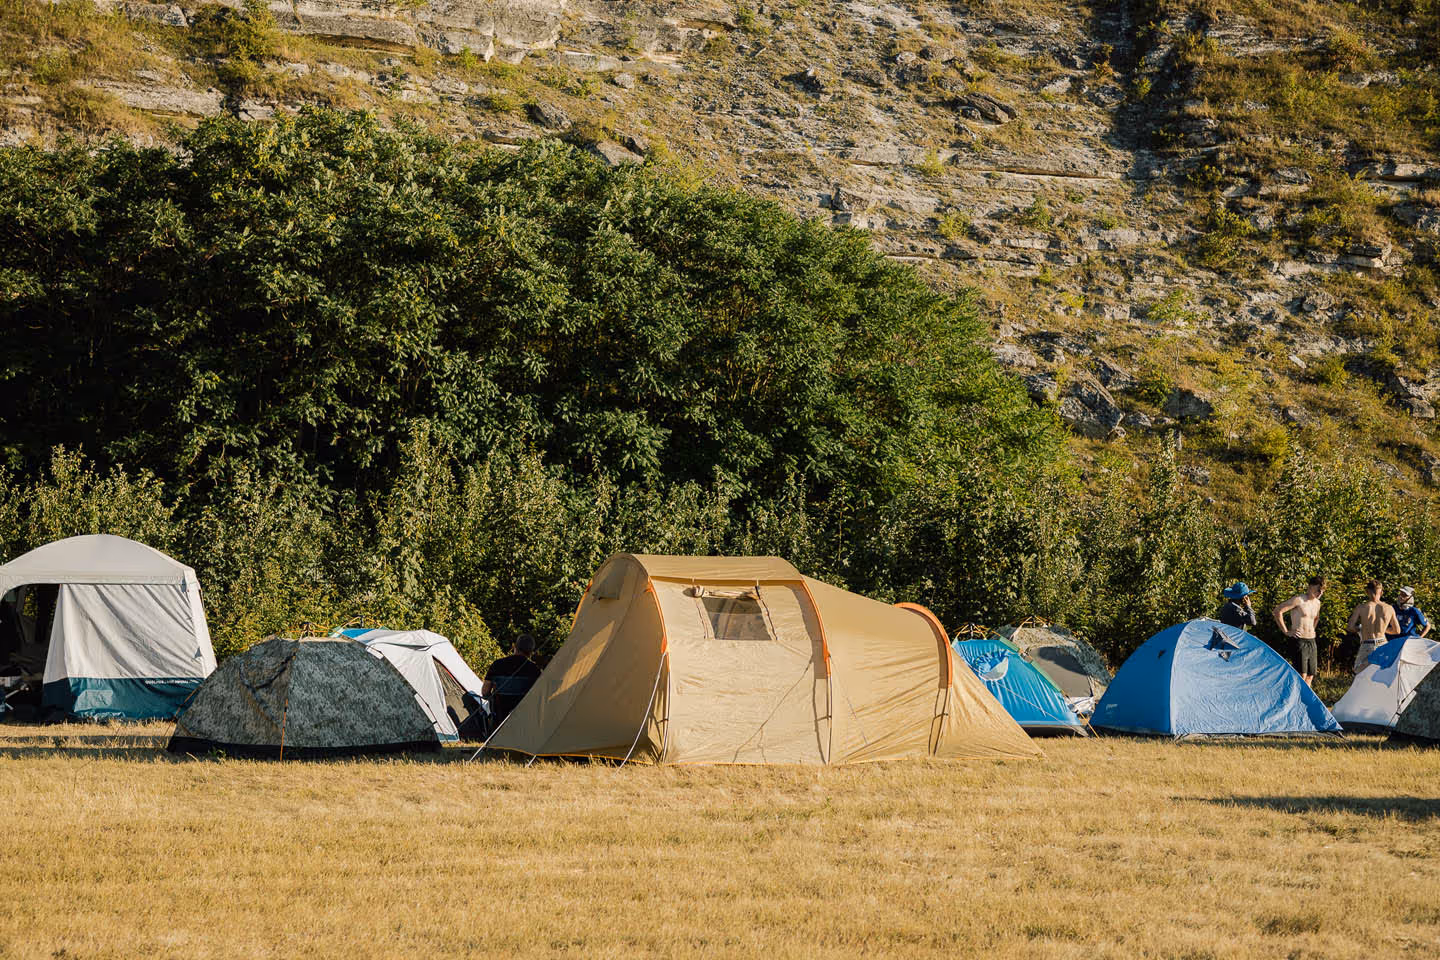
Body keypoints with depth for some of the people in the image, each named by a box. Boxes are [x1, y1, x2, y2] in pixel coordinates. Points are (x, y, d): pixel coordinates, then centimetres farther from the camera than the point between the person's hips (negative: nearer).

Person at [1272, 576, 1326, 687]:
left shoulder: (1317, 603, 14)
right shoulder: (1298, 600, -10)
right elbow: (1277, 611, -16)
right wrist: (1286, 632, -14)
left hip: (1312, 642, 8)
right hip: (1300, 641, -8)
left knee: (1310, 676, 7)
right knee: (1301, 676, -14)